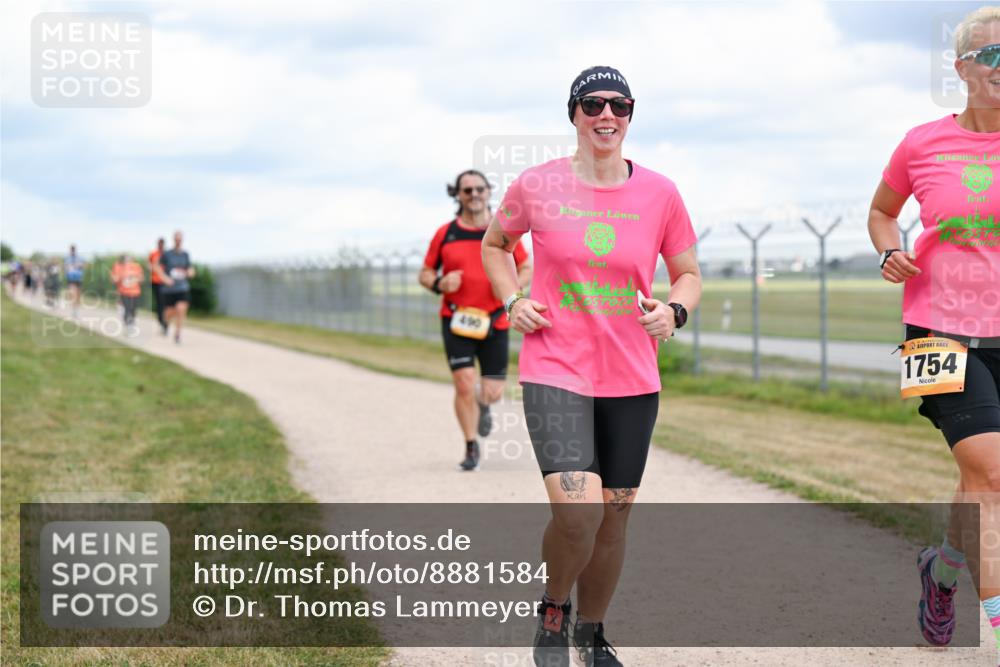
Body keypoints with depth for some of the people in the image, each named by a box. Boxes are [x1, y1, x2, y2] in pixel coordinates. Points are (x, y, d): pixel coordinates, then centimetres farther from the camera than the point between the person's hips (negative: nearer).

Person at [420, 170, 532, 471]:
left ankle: (482, 404, 41)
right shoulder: (445, 233, 1)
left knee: (493, 392, 2)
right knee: (464, 385, -12)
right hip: (456, 321, -1)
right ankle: (471, 448, 7)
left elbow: (527, 269, 10)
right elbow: (425, 273, 9)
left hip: (494, 322, 1)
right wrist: (439, 283, -14)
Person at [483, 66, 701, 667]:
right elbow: (494, 244, 17)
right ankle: (553, 610, 10)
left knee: (614, 516, 10)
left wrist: (674, 312, -10)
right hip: (555, 371, -3)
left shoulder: (660, 194, 0)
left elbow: (689, 274, 12)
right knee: (577, 511, -20)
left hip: (633, 380, 3)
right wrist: (512, 301, 0)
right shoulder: (535, 186, -3)